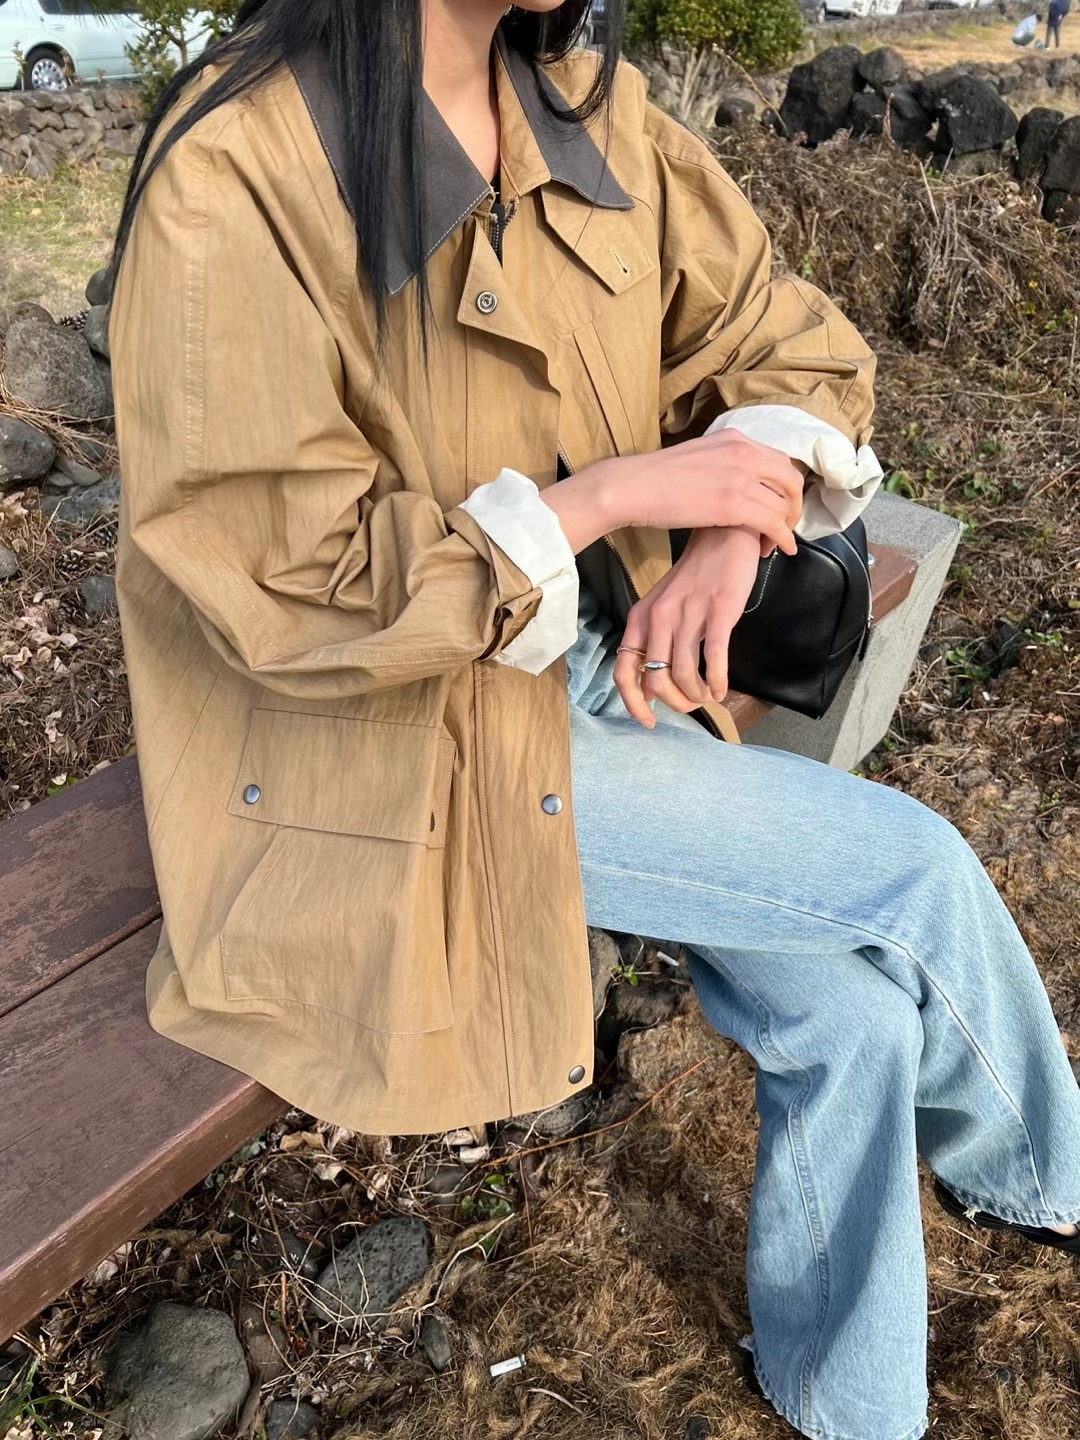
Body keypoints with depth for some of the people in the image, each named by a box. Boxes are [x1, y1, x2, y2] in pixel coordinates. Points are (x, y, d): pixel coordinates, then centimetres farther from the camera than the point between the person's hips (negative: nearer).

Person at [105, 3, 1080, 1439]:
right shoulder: (237, 174, -18)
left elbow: (787, 344, 7)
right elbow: (289, 588, -22)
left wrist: (730, 539, -14)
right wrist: (618, 491, -22)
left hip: (592, 665, 7)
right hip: (394, 749, -6)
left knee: (851, 1007, -7)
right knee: (912, 874, -11)